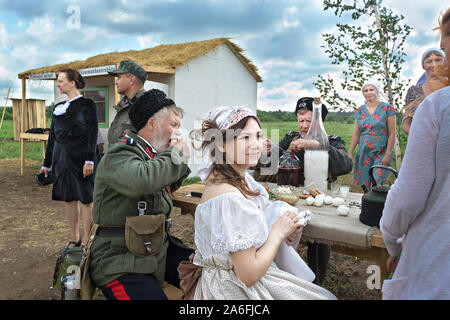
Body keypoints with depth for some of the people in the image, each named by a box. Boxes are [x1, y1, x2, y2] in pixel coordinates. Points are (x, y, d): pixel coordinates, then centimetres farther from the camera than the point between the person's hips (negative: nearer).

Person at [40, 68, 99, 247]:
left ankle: (86, 241, 11)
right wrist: (46, 163, 17)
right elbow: (53, 136, 17)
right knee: (68, 199, 11)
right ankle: (74, 238, 25)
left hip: (81, 158, -6)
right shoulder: (58, 108, 14)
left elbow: (92, 134, -9)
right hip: (62, 159, 6)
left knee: (85, 199, 1)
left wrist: (89, 160, -17)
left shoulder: (87, 105, -3)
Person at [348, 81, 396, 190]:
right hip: (363, 154, 4)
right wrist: (350, 153, 5)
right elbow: (356, 134, 10)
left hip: (381, 154, -4)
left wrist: (388, 154, -10)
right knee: (365, 185, 6)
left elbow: (392, 134, -4)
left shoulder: (387, 109, -1)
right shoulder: (359, 111, 10)